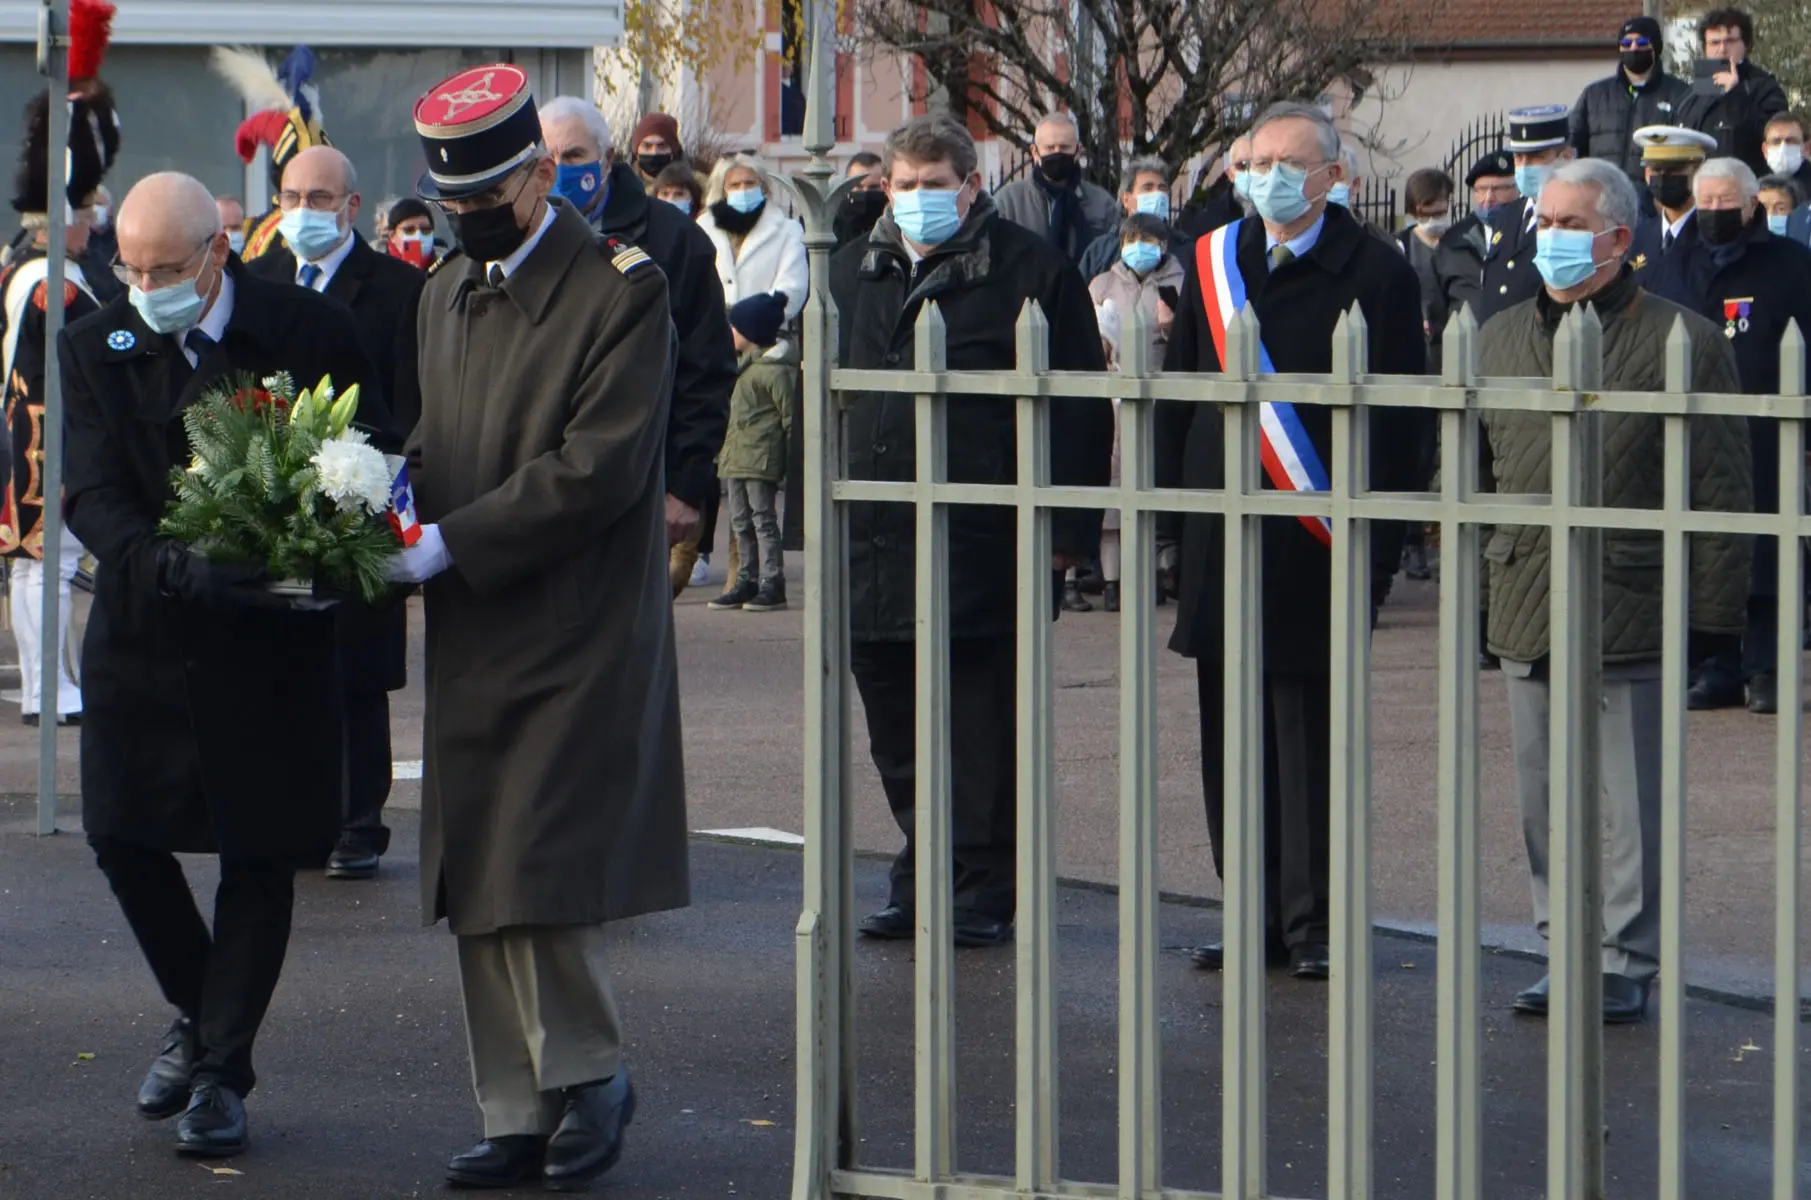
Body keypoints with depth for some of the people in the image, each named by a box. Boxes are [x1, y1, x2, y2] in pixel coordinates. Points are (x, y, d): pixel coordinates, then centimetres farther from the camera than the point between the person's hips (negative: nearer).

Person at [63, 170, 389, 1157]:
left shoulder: (312, 333, -6)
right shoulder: (94, 348, -2)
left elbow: (378, 465, 0)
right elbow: (93, 496, -11)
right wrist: (178, 568, -30)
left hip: (274, 640, -2)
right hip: (144, 635, 2)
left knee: (259, 856, 2)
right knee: (123, 836, 4)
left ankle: (223, 1070, 15)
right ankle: (196, 1018, 29)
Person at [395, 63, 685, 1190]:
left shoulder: (622, 290, -10)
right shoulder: (447, 292, 14)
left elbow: (600, 468, -17)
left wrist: (449, 545, -19)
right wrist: (394, 498, -1)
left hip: (576, 637, -7)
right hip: (472, 637, 7)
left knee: (542, 874, -9)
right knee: (482, 895, 7)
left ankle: (591, 1074, 12)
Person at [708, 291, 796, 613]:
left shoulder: (776, 369, -14)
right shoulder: (748, 365, 17)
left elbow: (790, 415, -15)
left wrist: (790, 457, -17)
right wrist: (725, 451, 22)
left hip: (760, 457, -10)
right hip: (737, 458, 10)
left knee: (763, 520, -7)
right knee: (741, 522, 12)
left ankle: (772, 584, -5)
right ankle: (748, 581, 18)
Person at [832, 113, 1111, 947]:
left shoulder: (1029, 270, -3)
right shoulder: (855, 273, 15)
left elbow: (1080, 409, -5)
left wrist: (1065, 529, -10)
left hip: (984, 545, -6)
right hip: (876, 545, 6)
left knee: (982, 731, -1)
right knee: (896, 730, 11)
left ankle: (984, 892, 7)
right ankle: (921, 881, 23)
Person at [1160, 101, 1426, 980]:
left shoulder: (1376, 273, -2)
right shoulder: (1214, 263, 11)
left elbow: (1399, 413, -3)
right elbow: (1176, 396, 14)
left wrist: (1377, 535, -9)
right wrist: (1174, 510, 7)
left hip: (1319, 545, -5)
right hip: (1223, 537, 5)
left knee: (1313, 736, 0)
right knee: (1233, 735, 7)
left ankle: (1316, 923, 7)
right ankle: (1257, 914, 15)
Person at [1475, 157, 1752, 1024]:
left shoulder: (1682, 341, -4)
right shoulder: (1501, 338, 12)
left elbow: (1721, 491, -4)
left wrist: (1714, 609, -8)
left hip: (1630, 613, -5)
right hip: (1523, 612, 5)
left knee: (1631, 801, 1)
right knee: (1544, 803, 10)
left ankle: (1626, 964, 9)